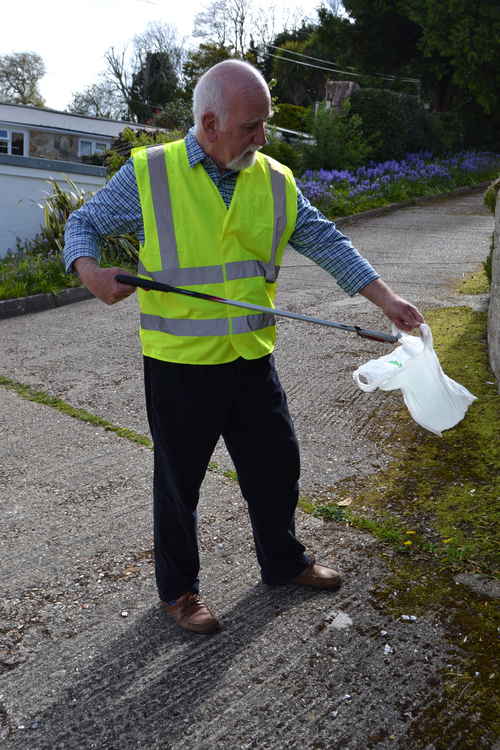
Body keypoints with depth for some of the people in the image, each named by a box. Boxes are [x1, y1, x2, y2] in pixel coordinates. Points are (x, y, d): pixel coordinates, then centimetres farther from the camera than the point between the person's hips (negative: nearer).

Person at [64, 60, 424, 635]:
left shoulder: (276, 182, 4)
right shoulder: (149, 173, -6)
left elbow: (326, 243, 4)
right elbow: (84, 223, 2)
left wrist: (386, 299, -4)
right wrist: (89, 269, -20)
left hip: (252, 359, 4)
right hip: (178, 363, -4)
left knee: (276, 466, 17)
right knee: (179, 481, 10)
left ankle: (283, 562, 42)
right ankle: (177, 590, 32)